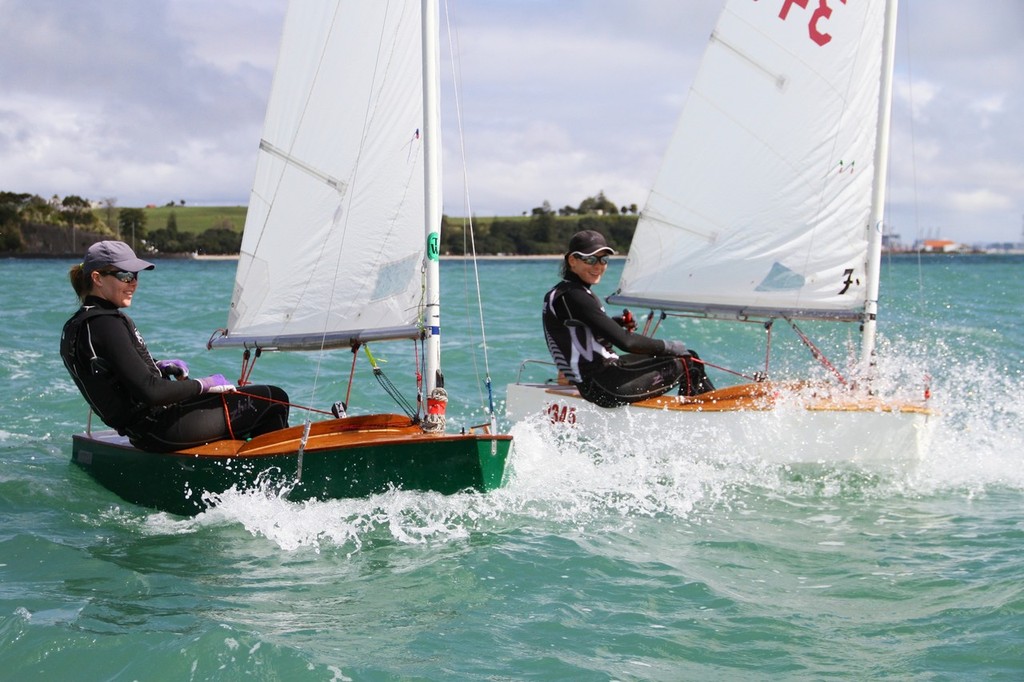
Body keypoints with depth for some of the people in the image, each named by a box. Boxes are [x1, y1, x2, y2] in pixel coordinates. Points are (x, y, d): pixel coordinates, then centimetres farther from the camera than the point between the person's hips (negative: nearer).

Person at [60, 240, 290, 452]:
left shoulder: (77, 325, 10)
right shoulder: (106, 324, -20)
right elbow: (150, 392, -25)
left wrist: (159, 367, 11)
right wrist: (202, 385, -13)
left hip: (139, 431, 11)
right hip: (160, 430, -11)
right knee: (274, 399, -8)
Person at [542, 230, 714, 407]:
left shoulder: (559, 293, 13)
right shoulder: (574, 296, -18)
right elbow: (625, 342, -20)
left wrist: (617, 324, 6)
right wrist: (669, 347, -8)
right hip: (602, 389, -11)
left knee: (689, 356, 13)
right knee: (684, 364, -10)